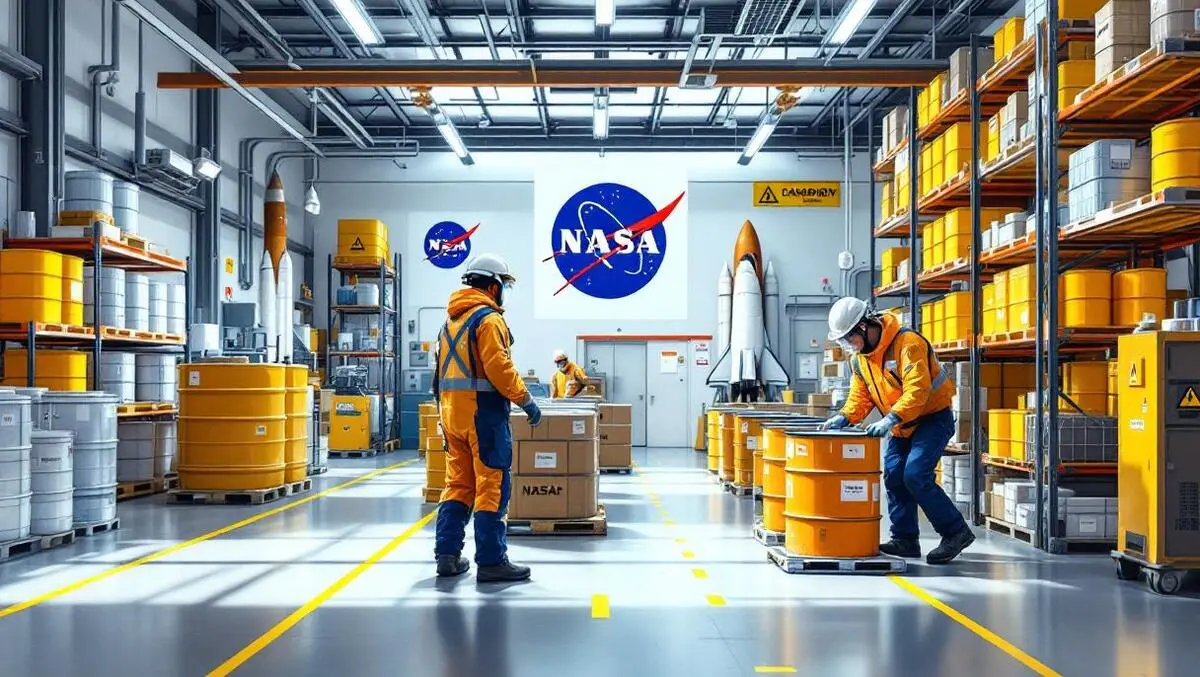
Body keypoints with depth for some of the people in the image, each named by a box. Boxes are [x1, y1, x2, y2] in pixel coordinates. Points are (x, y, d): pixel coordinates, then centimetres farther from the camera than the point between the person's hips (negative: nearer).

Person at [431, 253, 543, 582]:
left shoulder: (452, 319, 18)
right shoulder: (488, 318, -10)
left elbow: (443, 371, 17)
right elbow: (499, 367, -19)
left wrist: (446, 408, 20)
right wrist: (526, 400, -12)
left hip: (452, 411, 9)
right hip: (482, 411, -9)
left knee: (458, 484, 13)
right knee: (492, 486, -5)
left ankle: (447, 554, 13)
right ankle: (491, 561, -4)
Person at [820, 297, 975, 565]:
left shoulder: (908, 343, -25)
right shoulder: (859, 357, 2)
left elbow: (917, 389, -33)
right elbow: (861, 395, 5)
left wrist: (891, 418, -42)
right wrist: (844, 417, -13)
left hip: (933, 418, -8)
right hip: (902, 426, 9)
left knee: (915, 476, -18)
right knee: (894, 476, 3)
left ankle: (956, 532, -6)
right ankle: (905, 540, 12)